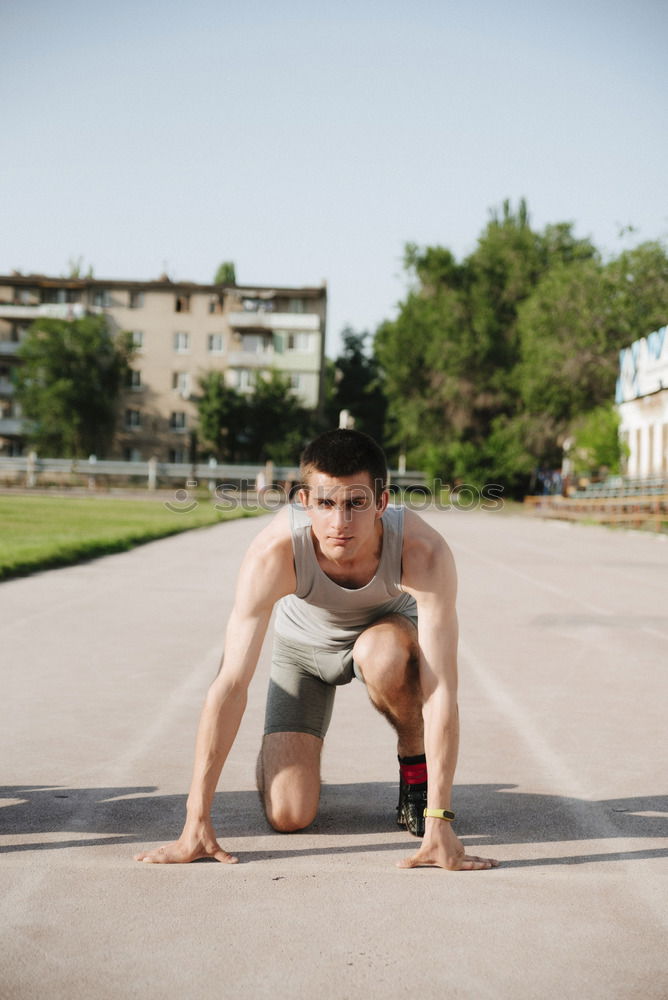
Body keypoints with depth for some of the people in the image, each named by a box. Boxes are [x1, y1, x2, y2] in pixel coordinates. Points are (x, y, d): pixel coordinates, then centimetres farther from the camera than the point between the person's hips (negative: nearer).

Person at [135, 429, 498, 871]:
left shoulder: (423, 552, -38)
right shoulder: (274, 553, -37)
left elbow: (441, 690, -37)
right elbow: (230, 685, -34)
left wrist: (439, 824, -40)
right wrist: (196, 822, -35)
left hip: (388, 628, 0)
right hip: (304, 644, 0)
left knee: (381, 652, -38)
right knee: (288, 815, -11)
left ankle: (416, 764, -8)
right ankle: (289, 752, 25)